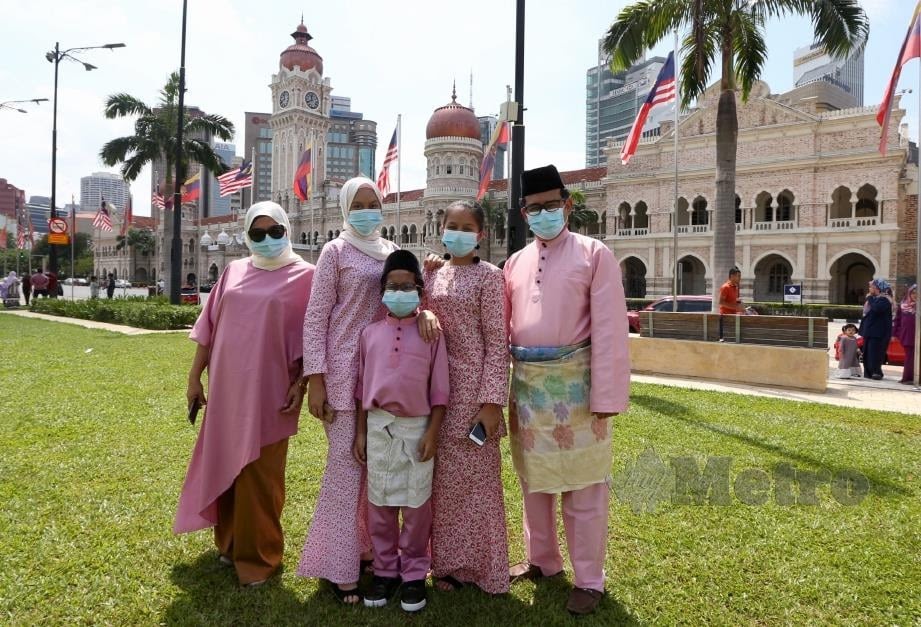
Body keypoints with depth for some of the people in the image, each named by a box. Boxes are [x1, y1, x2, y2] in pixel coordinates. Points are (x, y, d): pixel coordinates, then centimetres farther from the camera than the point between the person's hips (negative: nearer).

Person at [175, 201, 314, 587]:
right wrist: (195, 377, 9)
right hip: (226, 388, 5)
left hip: (268, 391, -5)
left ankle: (258, 557, 17)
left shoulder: (303, 276, -4)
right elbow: (210, 328, 11)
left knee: (259, 475, 1)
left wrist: (300, 384, -12)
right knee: (224, 465, 14)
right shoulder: (234, 271, 8)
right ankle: (230, 542, 33)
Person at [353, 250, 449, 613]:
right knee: (379, 504, 10)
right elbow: (362, 386, 7)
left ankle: (414, 573, 21)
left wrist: (432, 433, -8)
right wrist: (361, 431, 5)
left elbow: (439, 390, -2)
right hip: (379, 426, 2)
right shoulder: (371, 332, 4)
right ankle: (385, 569, 26)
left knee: (416, 504, 6)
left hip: (416, 427, -2)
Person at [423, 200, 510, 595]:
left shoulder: (488, 276, -6)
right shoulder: (432, 276, 10)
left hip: (472, 390, -5)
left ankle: (480, 566, 21)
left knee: (476, 477, 4)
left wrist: (491, 401, -15)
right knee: (444, 478, 13)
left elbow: (497, 342, -10)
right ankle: (449, 561, 29)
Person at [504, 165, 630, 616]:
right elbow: (501, 327, 9)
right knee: (534, 479, 17)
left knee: (583, 486, 5)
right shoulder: (514, 263, 9)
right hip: (526, 385, 5)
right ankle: (542, 560, 36)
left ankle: (589, 579, 20)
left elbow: (609, 331, -10)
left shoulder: (595, 255, -5)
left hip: (575, 384, -5)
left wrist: (606, 398, -14)